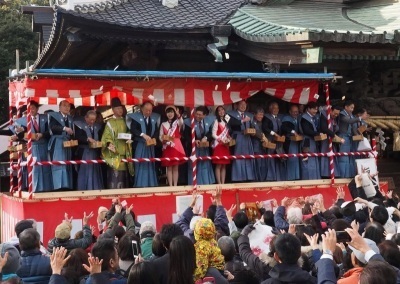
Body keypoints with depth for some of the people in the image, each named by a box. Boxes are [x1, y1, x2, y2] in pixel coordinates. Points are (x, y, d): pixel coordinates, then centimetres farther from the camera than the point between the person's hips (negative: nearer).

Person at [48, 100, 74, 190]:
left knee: (67, 165, 6)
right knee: (58, 164, -12)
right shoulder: (54, 115, -2)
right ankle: (58, 186, -14)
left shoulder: (70, 118, 17)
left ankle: (67, 186, 8)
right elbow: (52, 127, -20)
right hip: (57, 144, -7)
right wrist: (64, 128, -28)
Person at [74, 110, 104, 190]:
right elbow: (77, 137, -14)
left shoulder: (97, 127, 13)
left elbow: (100, 138, 17)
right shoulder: (79, 125, -1)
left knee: (95, 173, 6)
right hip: (84, 154, -4)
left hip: (95, 153, 5)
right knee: (85, 172, -4)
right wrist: (88, 139, -28)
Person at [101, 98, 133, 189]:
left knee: (123, 173, 7)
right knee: (115, 172, -10)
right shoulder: (110, 122, -3)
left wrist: (128, 139, -3)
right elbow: (107, 136, -8)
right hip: (115, 152, -5)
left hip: (124, 151, 5)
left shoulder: (124, 121, 13)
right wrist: (109, 144, -28)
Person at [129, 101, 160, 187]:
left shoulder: (154, 118, 6)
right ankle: (140, 185, -1)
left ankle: (150, 184, 12)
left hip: (150, 145, 4)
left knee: (150, 165, 7)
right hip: (139, 146, -4)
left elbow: (156, 131, 8)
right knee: (140, 165, -4)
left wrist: (153, 138, -11)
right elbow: (133, 129, -17)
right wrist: (143, 135, -29)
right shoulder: (136, 117, -7)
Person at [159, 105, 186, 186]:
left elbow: (181, 123, -21)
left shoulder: (177, 122, 4)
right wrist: (163, 139, -16)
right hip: (167, 147, 1)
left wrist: (178, 115, -42)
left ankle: (175, 185, 5)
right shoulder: (163, 124, 9)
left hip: (177, 147, -1)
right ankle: (170, 185, 3)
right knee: (169, 167, 1)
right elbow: (160, 136, 8)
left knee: (176, 167, 2)